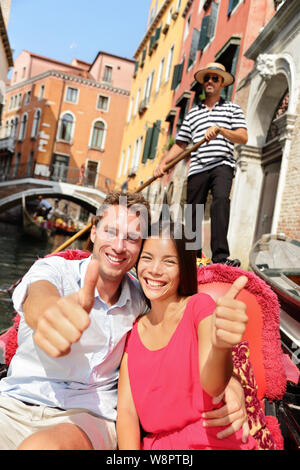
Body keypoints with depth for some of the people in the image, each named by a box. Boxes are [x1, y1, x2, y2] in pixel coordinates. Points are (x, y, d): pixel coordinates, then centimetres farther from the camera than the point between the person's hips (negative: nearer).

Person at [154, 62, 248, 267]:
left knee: (221, 198, -29)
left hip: (222, 164, -3)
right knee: (192, 211, -1)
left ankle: (220, 255, -32)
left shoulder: (232, 108, 16)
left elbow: (243, 137, 1)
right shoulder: (192, 113, 23)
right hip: (197, 168, 3)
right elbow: (180, 144, 20)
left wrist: (219, 129, -15)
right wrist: (162, 163, 6)